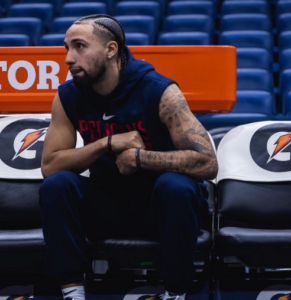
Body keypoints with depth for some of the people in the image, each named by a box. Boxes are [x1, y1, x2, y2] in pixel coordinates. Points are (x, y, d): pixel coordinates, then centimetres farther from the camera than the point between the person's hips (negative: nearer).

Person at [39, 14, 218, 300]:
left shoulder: (160, 92, -21)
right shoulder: (68, 96, -8)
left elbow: (207, 163, -27)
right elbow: (49, 165, -13)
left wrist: (138, 157, -28)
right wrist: (109, 143, -25)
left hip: (158, 203, -3)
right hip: (105, 204, 3)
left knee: (177, 186, -34)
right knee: (56, 184, -22)